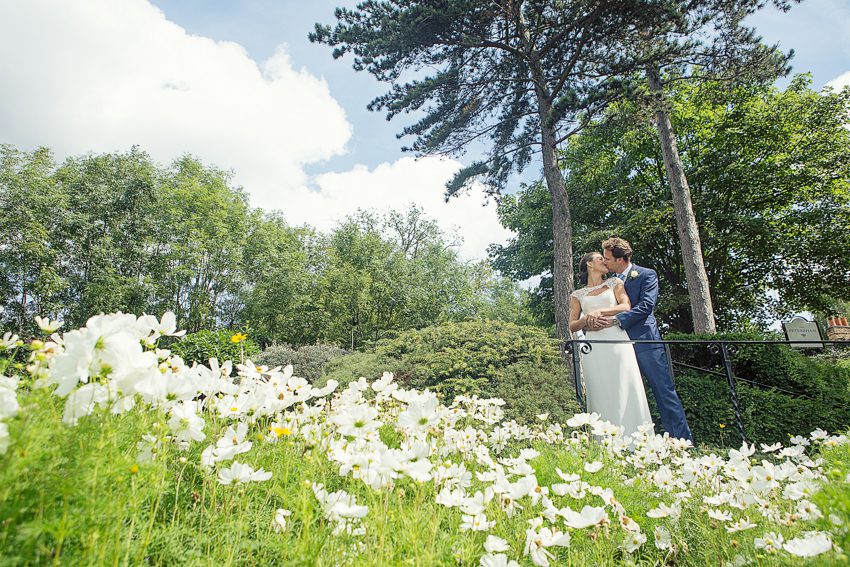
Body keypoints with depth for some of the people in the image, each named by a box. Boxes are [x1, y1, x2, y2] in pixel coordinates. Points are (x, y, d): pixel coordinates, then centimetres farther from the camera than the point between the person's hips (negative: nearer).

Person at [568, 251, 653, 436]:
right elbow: (572, 326, 10)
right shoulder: (578, 295, 16)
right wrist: (586, 320, -10)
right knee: (601, 397, -2)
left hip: (617, 342, 0)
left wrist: (599, 312, -11)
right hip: (594, 349, 0)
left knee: (625, 392, -4)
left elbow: (626, 307, 1)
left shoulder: (614, 283, 17)